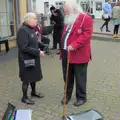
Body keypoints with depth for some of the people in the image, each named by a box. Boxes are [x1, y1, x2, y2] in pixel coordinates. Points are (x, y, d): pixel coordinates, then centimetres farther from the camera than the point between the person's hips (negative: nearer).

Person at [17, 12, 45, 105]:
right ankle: (24, 97, 21)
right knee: (27, 78, 4)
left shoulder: (31, 29, 8)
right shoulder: (23, 30, -22)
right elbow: (24, 48, -27)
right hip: (26, 59, -9)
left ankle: (34, 92, 41)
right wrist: (38, 52, -25)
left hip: (33, 58, 9)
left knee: (34, 76, 21)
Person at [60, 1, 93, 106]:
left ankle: (81, 97, 23)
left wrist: (74, 45, -26)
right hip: (66, 54, 8)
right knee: (67, 77, 16)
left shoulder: (86, 18, -11)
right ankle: (67, 95, 33)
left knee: (80, 78, 7)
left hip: (79, 55, -8)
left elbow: (87, 34, -20)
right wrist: (62, 50, 15)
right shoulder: (68, 20, 16)